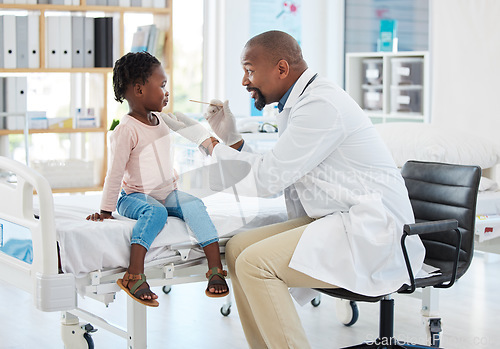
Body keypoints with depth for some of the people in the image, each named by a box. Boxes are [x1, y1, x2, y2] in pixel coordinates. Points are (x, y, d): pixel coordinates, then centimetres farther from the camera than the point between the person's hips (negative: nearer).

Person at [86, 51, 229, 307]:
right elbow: (115, 173, -16)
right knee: (155, 212, -37)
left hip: (167, 193, 7)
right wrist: (106, 210, -15)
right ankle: (134, 276, -43)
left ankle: (216, 268, -26)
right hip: (134, 197, -7)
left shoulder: (161, 123, 12)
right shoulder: (126, 130, -15)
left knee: (194, 205, -21)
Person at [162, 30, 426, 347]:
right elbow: (274, 176, 17)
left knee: (255, 263, -21)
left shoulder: (321, 105, -17)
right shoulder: (298, 103, 15)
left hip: (371, 230, -10)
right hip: (336, 223, 10)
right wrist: (232, 137, 11)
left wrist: (209, 142, -6)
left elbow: (267, 178, -17)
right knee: (238, 248, 3)